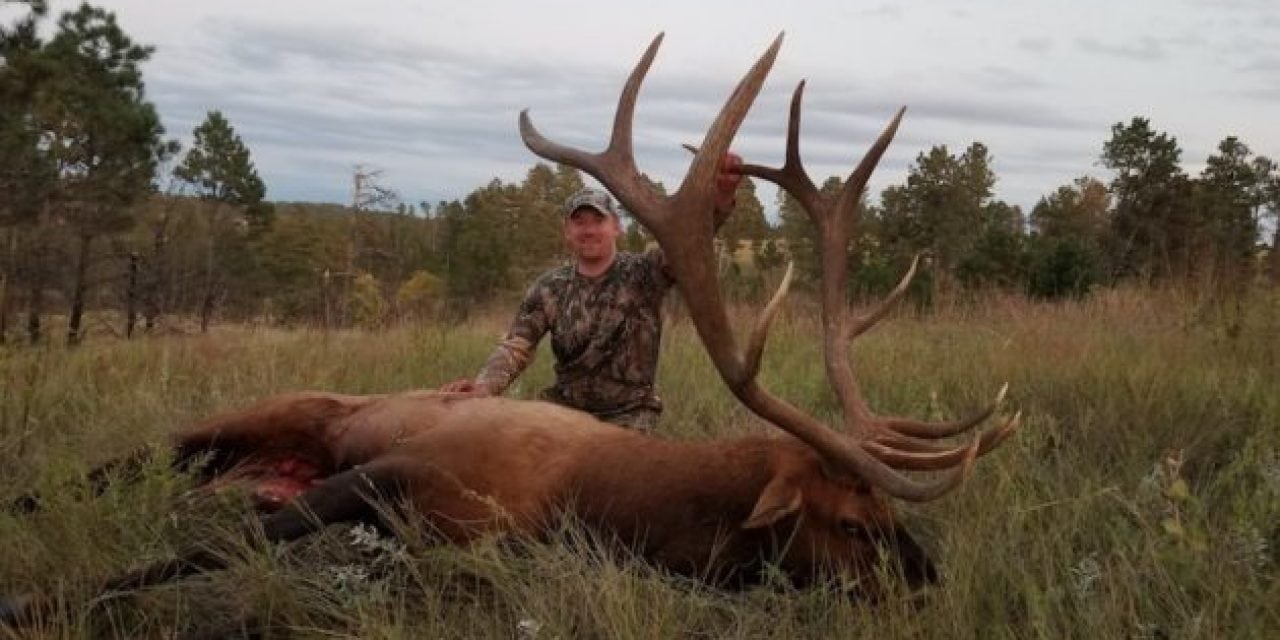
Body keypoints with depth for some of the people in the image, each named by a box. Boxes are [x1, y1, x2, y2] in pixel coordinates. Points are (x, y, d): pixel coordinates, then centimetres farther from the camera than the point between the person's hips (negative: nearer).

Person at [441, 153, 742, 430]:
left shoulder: (644, 273, -6)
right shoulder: (549, 288, 2)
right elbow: (516, 346, -3)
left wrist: (720, 196, -46)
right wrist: (485, 385, -26)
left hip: (627, 414, -3)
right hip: (564, 407, 3)